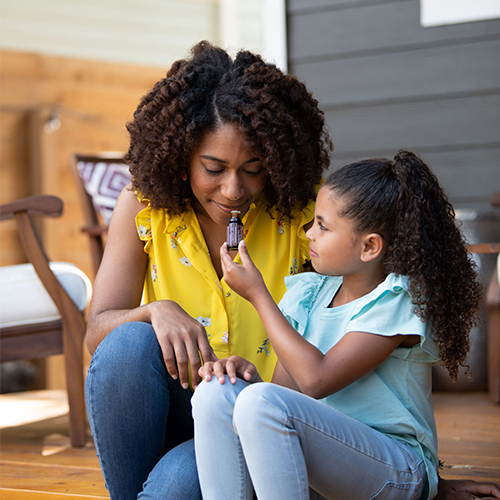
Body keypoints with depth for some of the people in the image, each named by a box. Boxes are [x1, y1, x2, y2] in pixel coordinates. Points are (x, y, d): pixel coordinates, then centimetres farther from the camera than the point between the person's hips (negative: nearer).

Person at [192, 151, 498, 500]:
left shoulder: (399, 300, -11)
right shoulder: (308, 291, 11)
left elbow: (316, 379, -19)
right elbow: (286, 388, 9)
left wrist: (257, 294, -11)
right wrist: (248, 370, -14)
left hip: (397, 470, -7)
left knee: (260, 403, -30)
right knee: (217, 393, -16)